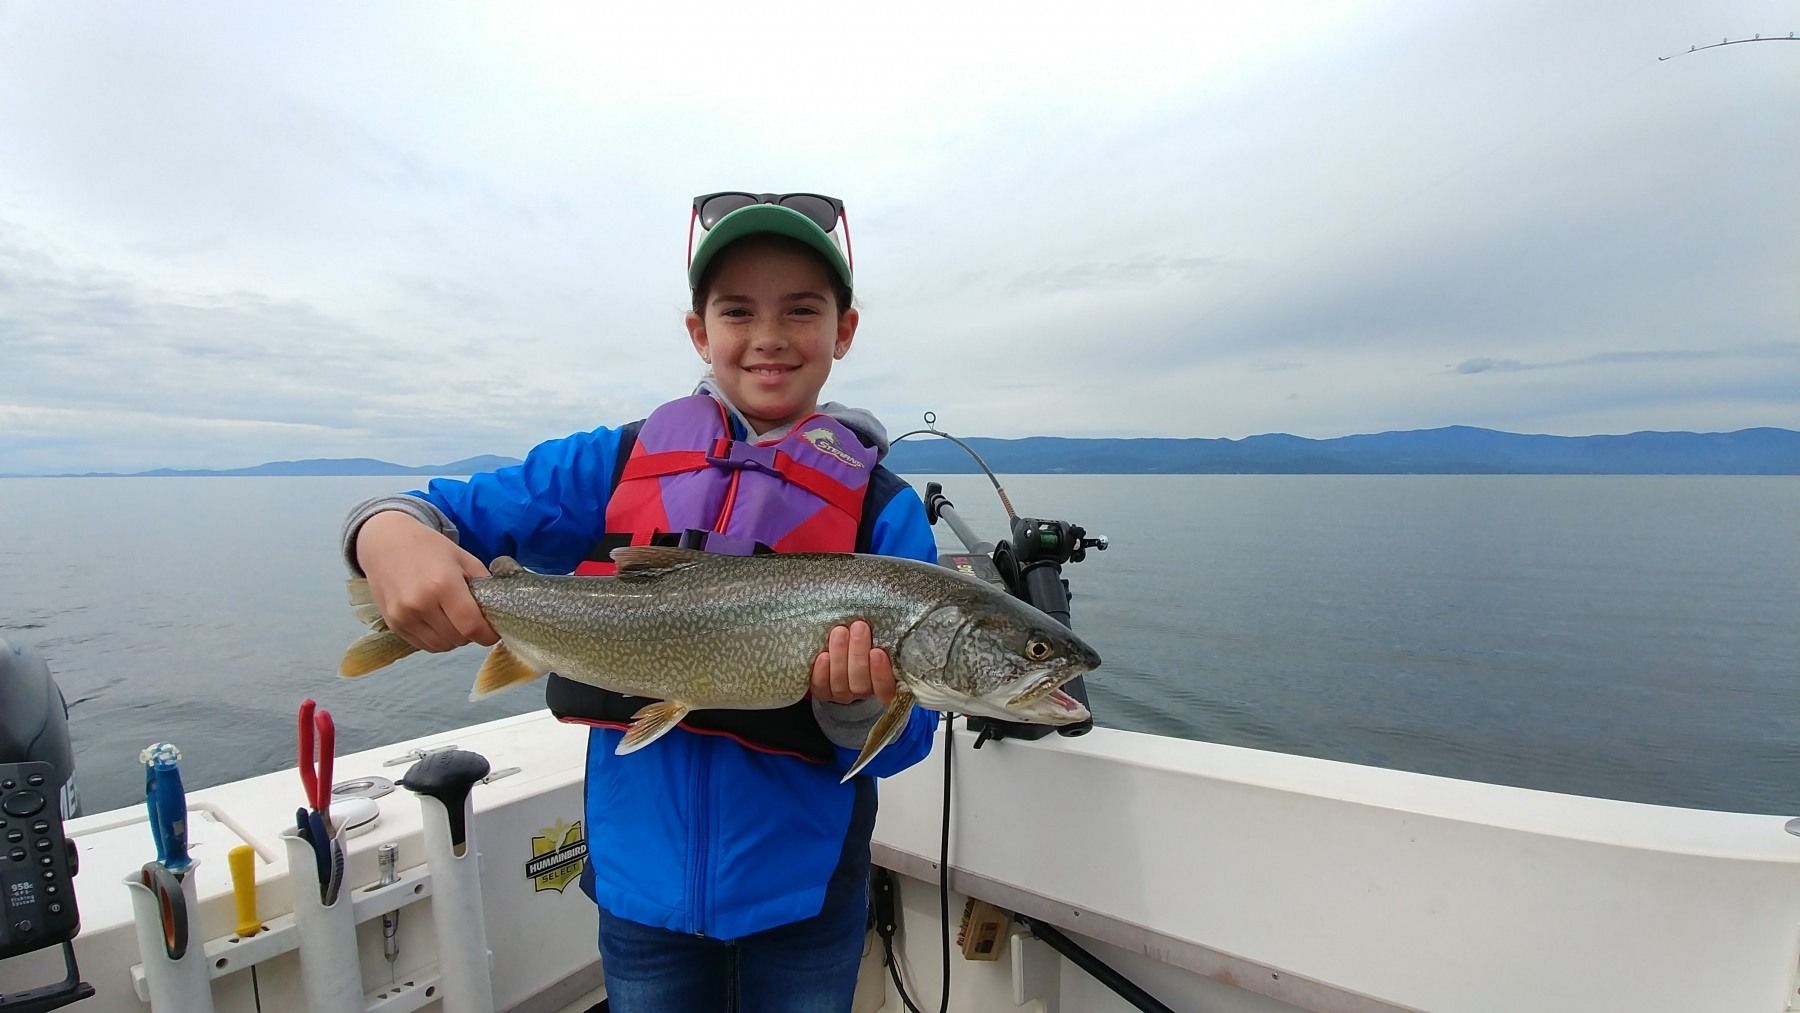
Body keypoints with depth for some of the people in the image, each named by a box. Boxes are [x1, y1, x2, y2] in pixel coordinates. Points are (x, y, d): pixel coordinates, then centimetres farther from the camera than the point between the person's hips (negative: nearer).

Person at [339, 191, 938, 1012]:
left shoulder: (884, 511, -11)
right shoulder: (617, 464, -5)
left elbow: (900, 744, -11)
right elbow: (455, 512, -4)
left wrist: (860, 701, -32)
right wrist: (391, 530, -26)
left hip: (801, 894, -1)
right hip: (643, 880, 2)